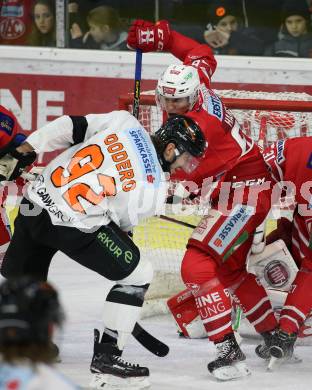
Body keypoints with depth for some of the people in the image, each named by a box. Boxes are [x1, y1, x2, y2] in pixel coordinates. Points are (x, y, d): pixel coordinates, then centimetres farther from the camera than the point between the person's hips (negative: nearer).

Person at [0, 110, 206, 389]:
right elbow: (122, 222, 5)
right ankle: (105, 357, 7)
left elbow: (70, 128, 4)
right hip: (73, 227, -7)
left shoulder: (124, 121, 4)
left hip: (35, 201, 7)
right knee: (138, 276, 7)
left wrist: (30, 145, 11)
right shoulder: (154, 187, -6)